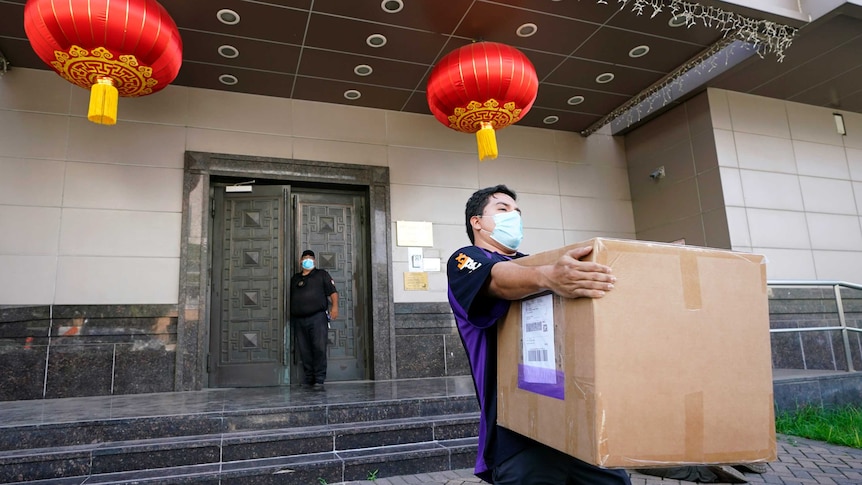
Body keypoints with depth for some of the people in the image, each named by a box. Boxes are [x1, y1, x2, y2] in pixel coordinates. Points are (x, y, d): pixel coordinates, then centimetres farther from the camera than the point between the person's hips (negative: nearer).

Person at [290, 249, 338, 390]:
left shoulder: (322, 274, 13)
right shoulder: (294, 278, 23)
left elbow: (333, 291, 5)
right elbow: (290, 297, 26)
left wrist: (335, 306, -11)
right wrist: (289, 315, 16)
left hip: (317, 317, -4)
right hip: (298, 319, 4)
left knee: (319, 348, -12)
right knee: (304, 351, 2)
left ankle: (319, 379, -10)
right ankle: (308, 378, 9)